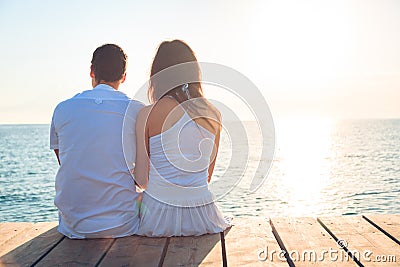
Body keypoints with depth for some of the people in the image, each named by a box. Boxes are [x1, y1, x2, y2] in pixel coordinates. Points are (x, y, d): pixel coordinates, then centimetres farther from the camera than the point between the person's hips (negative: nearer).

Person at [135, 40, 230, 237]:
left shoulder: (147, 114, -11)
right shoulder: (214, 115, -1)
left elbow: (141, 179, -7)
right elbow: (207, 176, 8)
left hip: (159, 218, -3)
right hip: (202, 217, 4)